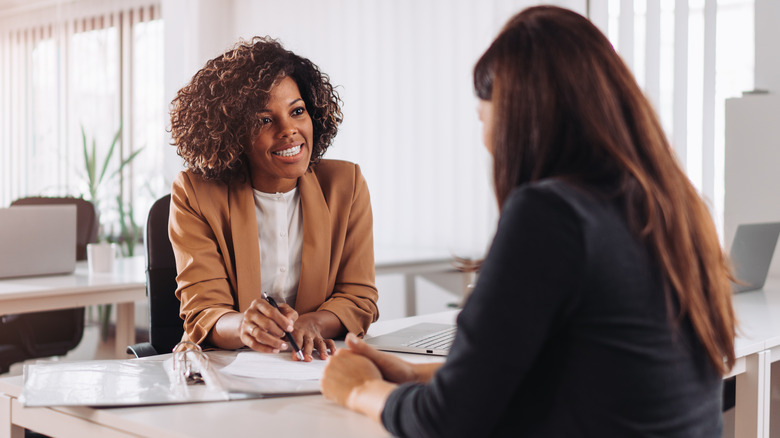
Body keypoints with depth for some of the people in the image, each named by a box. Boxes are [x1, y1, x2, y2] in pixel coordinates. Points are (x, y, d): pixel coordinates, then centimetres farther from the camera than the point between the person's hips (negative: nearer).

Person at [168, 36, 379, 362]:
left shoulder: (345, 184, 2)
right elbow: (203, 313, -11)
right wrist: (243, 327, -35)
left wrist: (311, 323, -22)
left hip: (322, 365, 3)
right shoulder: (195, 195, -5)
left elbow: (359, 298, 1)